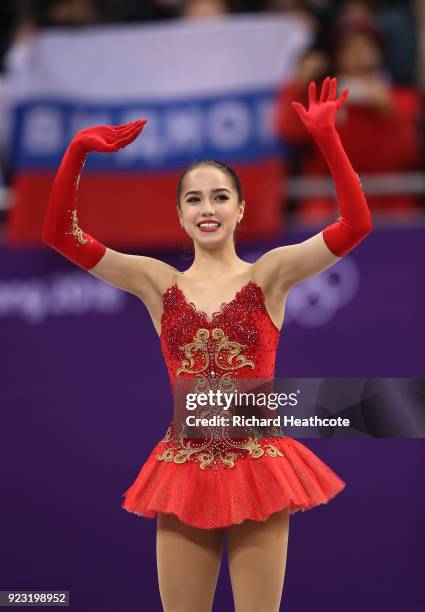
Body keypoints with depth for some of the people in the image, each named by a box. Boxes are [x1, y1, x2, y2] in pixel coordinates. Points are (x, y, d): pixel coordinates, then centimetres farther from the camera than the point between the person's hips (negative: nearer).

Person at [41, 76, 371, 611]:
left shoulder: (270, 275, 0)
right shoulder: (159, 283, 4)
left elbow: (355, 226, -12)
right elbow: (60, 234, 0)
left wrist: (326, 139, -21)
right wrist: (78, 152, -12)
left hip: (258, 465, -1)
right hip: (183, 468, 1)